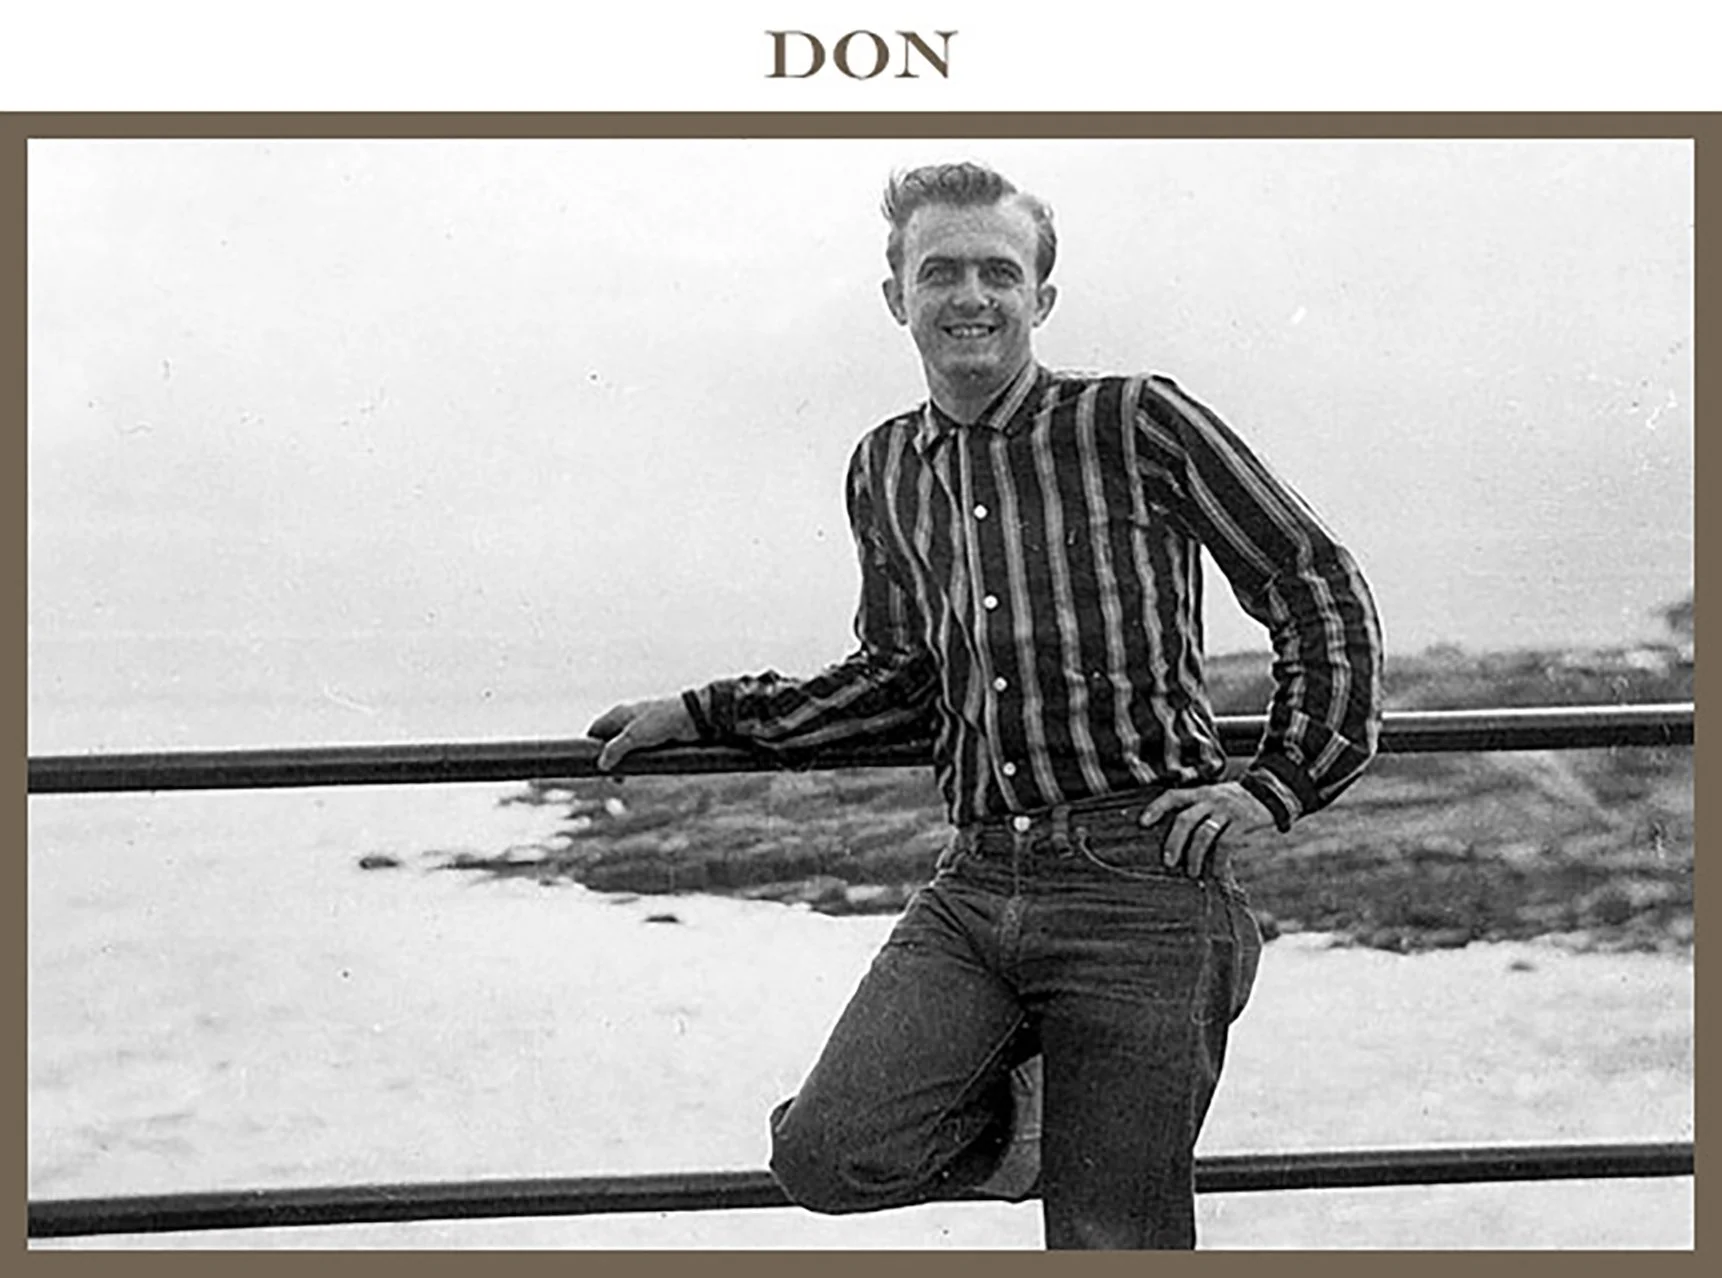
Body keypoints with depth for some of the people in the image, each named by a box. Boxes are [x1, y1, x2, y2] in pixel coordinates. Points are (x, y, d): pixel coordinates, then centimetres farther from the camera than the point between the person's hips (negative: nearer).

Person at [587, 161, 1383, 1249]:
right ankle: (1008, 1110, 16)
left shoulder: (1136, 423, -1)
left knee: (1113, 1240, 0)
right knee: (829, 1155, -13)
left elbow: (1326, 594, 5)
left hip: (1140, 881, -4)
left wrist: (1275, 787, -3)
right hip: (974, 885, 4)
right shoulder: (886, 470, 14)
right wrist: (705, 714, 23)